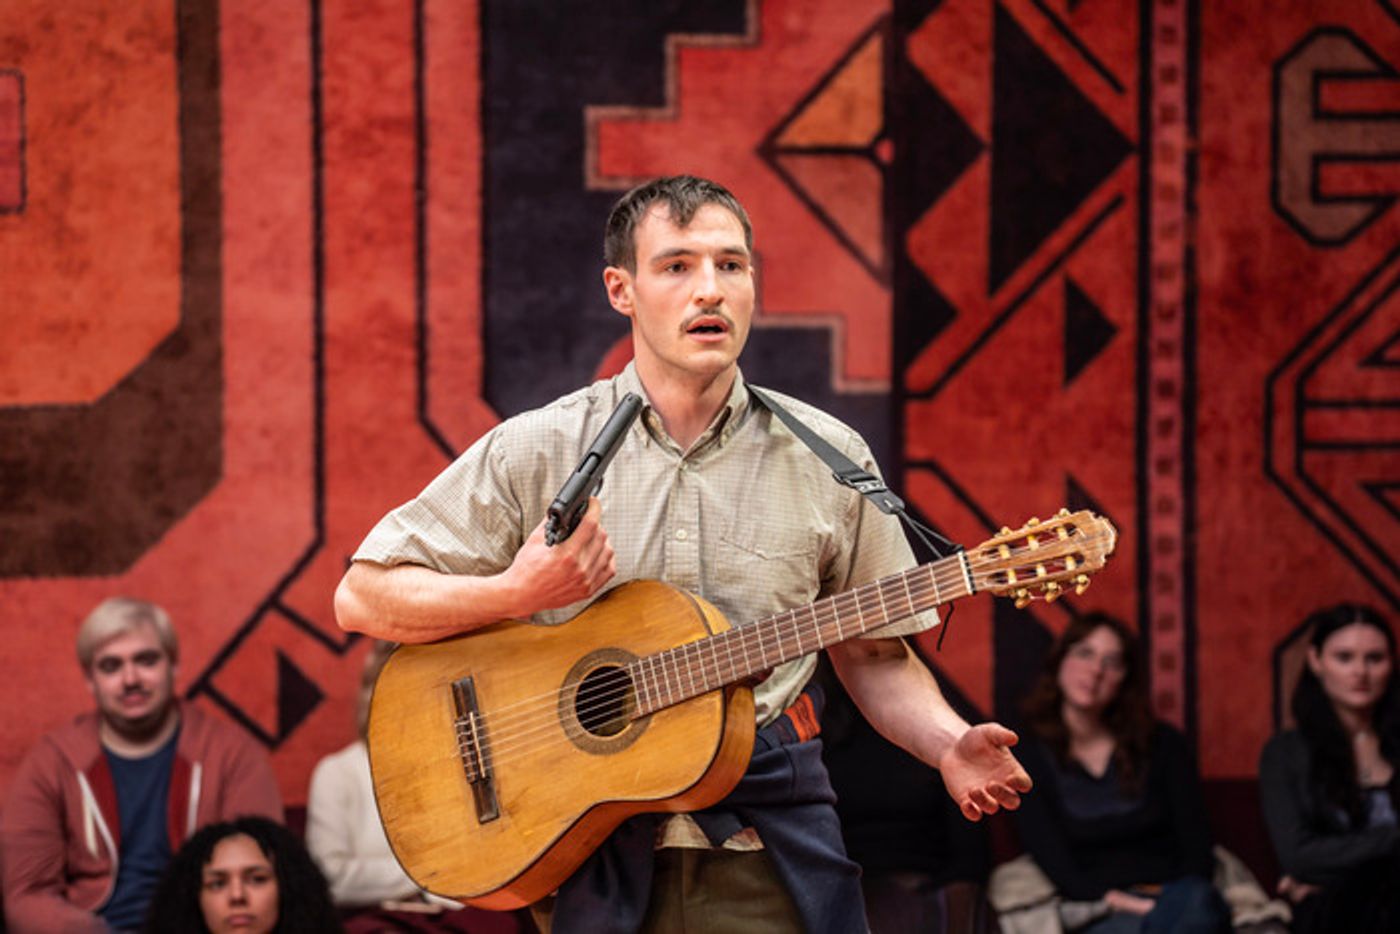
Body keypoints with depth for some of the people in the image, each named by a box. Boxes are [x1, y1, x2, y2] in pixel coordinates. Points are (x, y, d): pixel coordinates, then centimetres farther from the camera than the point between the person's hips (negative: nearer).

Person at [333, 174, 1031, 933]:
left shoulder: (827, 460, 6)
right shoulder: (537, 452, 0)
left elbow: (872, 655, 12)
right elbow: (362, 596, 0)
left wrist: (947, 745, -8)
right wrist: (518, 593, -15)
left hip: (769, 848, 1)